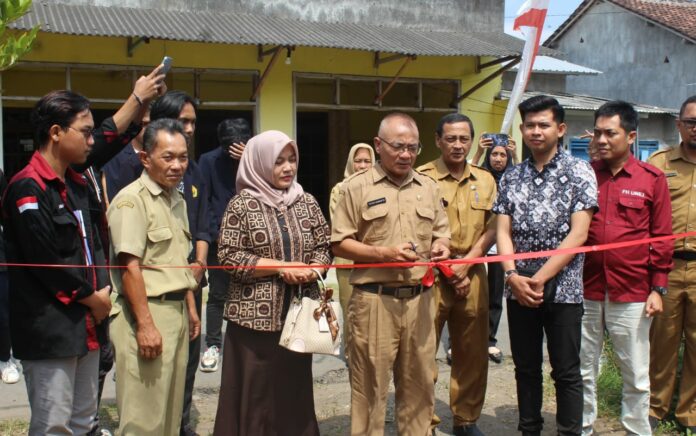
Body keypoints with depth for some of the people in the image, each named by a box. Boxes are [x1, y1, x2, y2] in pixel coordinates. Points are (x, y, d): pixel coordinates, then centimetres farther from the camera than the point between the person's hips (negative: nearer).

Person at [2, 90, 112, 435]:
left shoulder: (78, 185, 13)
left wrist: (102, 291, 1)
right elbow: (45, 261, -19)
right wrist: (92, 297, -8)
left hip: (86, 322, 9)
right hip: (50, 329, -8)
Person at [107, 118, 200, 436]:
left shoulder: (177, 199, 14)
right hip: (147, 312, -8)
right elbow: (130, 266, -19)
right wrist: (145, 325, -21)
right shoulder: (132, 200, -14)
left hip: (177, 311, 9)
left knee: (171, 409, 16)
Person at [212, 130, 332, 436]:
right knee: (255, 392, 2)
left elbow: (324, 247, 13)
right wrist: (281, 267, -15)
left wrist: (313, 269, -9)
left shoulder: (307, 202, 8)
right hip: (255, 315, -3)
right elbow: (228, 256, -10)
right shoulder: (242, 205, -4)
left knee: (295, 390, 10)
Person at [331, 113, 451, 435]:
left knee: (419, 385, 12)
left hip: (420, 300, 4)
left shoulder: (429, 188, 12)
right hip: (374, 300, -4)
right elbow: (339, 244, -4)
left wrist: (441, 247, -5)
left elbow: (442, 235, 18)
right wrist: (384, 254, -15)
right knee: (370, 386, 3)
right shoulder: (356, 187, -2)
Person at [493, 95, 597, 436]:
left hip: (562, 288, -3)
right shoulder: (511, 177, 9)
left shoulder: (579, 172, -2)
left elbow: (578, 234, -10)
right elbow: (503, 231, 3)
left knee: (566, 372, 4)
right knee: (526, 368, 13)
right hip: (518, 289, 4)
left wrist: (540, 278, -15)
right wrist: (513, 275, -13)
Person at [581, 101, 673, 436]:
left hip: (632, 294, -1)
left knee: (636, 376, 9)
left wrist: (658, 288, -2)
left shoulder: (652, 179, 0)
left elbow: (662, 238, 1)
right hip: (585, 290, 2)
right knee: (583, 370, 12)